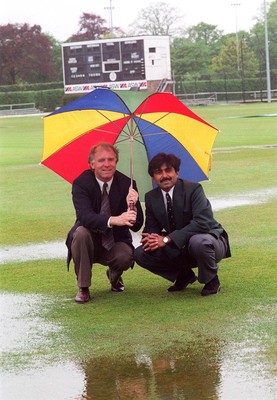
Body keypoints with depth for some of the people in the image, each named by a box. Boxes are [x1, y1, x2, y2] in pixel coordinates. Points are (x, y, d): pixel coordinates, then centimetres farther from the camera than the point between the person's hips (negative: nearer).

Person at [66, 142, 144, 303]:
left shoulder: (127, 184, -9)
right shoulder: (81, 183, -14)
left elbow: (136, 226, -12)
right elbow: (84, 216, -32)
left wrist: (132, 206, -35)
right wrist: (114, 220, -50)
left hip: (115, 243, 1)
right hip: (90, 242, -1)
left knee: (126, 257, -31)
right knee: (81, 232, -33)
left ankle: (114, 277, 10)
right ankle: (83, 288, -17)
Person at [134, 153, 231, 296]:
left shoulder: (193, 189, -19)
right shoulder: (151, 197, 0)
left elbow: (202, 223, -31)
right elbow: (152, 227, 3)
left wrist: (167, 239, -35)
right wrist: (150, 239, -26)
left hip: (208, 242, -6)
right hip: (178, 249, 6)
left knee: (198, 241, -41)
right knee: (140, 254, -9)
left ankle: (211, 280, -9)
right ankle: (184, 275, 11)